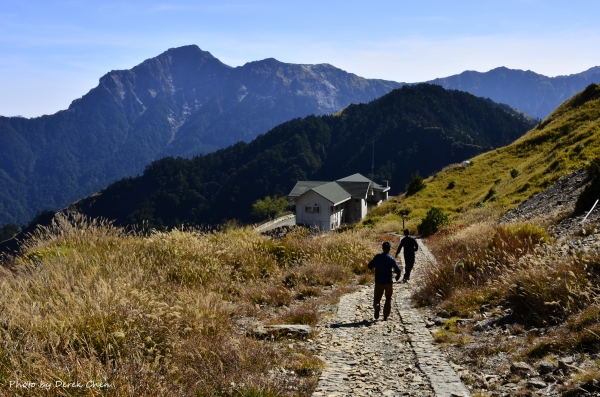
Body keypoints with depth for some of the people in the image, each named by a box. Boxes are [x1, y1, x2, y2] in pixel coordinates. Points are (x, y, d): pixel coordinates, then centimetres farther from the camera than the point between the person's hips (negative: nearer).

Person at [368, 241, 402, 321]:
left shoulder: (377, 257, -6)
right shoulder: (391, 259, -10)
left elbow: (370, 266, -2)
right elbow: (398, 270, -13)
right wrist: (397, 276, 8)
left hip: (379, 282, 0)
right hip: (389, 282, 0)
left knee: (377, 298, 11)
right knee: (388, 299, 17)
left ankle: (376, 305, -24)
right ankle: (385, 316, 14)